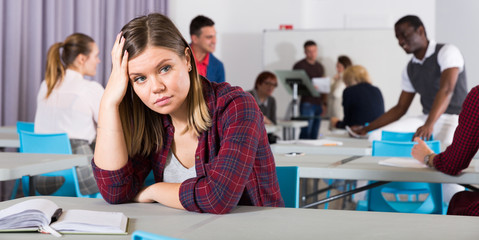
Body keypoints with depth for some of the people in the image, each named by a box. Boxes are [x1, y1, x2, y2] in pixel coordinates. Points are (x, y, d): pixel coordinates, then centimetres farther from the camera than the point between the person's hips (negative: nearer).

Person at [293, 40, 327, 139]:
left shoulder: (319, 66, 17)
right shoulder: (299, 66, -2)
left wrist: (325, 103, 10)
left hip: (319, 104, 6)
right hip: (307, 103, -6)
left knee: (315, 134, 5)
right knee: (306, 132, -13)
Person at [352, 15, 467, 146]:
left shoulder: (447, 51, -7)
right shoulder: (410, 69, 15)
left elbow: (446, 90, -23)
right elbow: (400, 108, 18)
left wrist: (429, 125, -38)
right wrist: (366, 129, 10)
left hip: (453, 119, -6)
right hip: (425, 119, 6)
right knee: (376, 137, -14)